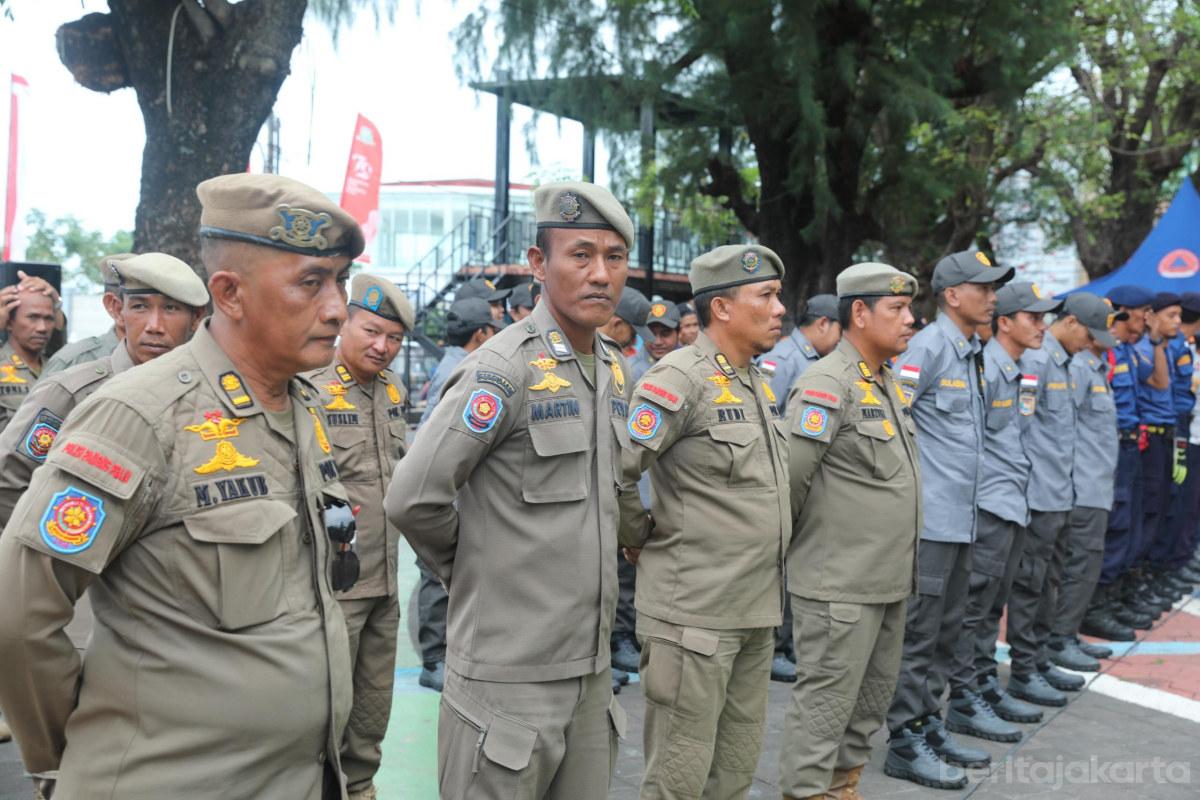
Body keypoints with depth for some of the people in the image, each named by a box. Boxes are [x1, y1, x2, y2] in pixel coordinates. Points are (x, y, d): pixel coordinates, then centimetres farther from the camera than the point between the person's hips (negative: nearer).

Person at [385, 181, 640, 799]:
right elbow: (413, 499, -18)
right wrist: (471, 568, -4)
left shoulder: (614, 370, 9)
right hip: (509, 675, -7)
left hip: (591, 668, 7)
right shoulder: (504, 368, -16)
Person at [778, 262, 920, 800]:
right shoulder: (827, 384, -17)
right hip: (840, 583, -9)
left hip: (888, 579, 9)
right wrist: (790, 547, -6)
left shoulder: (887, 381, 12)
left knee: (874, 694, 19)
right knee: (826, 698, 1)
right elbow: (789, 477, -20)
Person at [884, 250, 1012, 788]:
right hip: (929, 517, -9)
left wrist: (966, 490, 18)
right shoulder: (927, 347, -12)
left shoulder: (974, 353, 14)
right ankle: (905, 742, 8)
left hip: (963, 516, 9)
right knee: (918, 633, -1)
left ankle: (928, 723, 27)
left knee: (945, 631, 15)